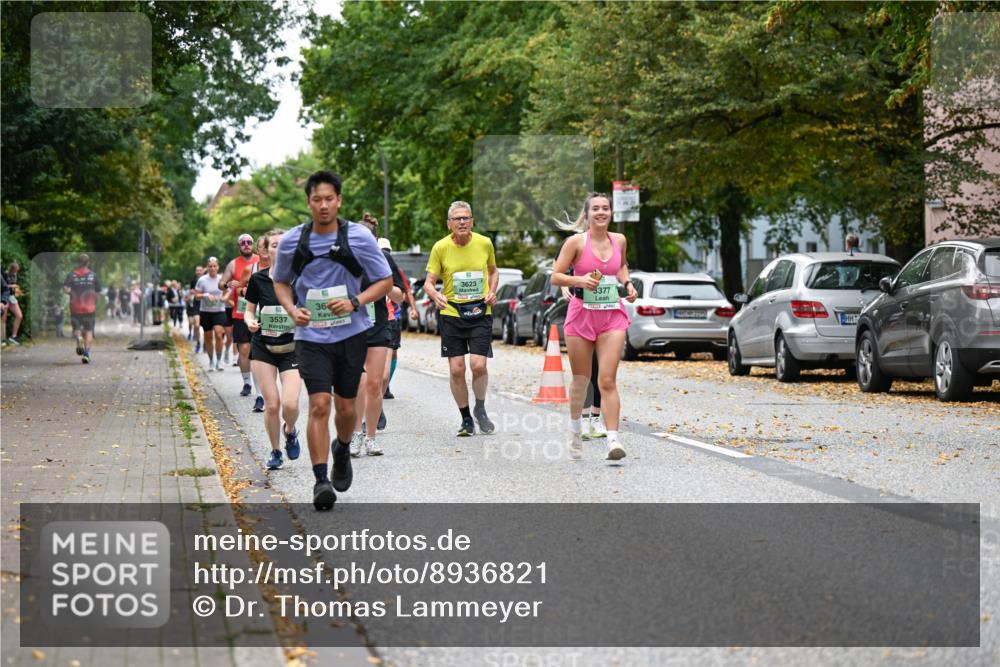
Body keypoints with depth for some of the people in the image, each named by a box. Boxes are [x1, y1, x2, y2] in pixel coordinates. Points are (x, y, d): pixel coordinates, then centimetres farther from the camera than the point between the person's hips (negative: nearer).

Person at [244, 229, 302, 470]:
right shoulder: (258, 279, -2)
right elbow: (249, 310, 10)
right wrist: (250, 321, -11)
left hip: (292, 349, -1)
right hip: (263, 348, 1)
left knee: (290, 403, -15)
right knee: (271, 404, -4)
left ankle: (290, 431, 19)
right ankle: (275, 451, 18)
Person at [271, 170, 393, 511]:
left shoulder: (359, 237, -6)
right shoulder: (292, 241, -2)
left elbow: (385, 281, 0)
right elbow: (280, 281, 13)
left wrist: (355, 303, -16)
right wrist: (292, 310, -7)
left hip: (351, 333, 0)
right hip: (311, 335, 0)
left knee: (345, 406, 10)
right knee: (319, 405, -13)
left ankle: (342, 450, 42)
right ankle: (320, 480, -12)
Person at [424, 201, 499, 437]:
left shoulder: (484, 243, 1)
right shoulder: (441, 247, -4)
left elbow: (493, 271, 18)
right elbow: (429, 281, -1)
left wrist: (492, 292, 0)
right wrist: (435, 295, -23)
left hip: (480, 314, 0)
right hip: (451, 314, 0)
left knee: (478, 364, -13)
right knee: (456, 369, -2)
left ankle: (480, 409, 13)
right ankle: (466, 419, 15)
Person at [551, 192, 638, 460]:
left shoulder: (619, 240, 5)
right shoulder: (576, 242, -6)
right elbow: (556, 277, -5)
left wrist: (627, 283, 7)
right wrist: (579, 280, -22)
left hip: (612, 316, 1)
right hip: (581, 315, -1)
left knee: (608, 381, -9)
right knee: (581, 380, 11)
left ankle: (613, 439, -15)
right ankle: (575, 427, 36)